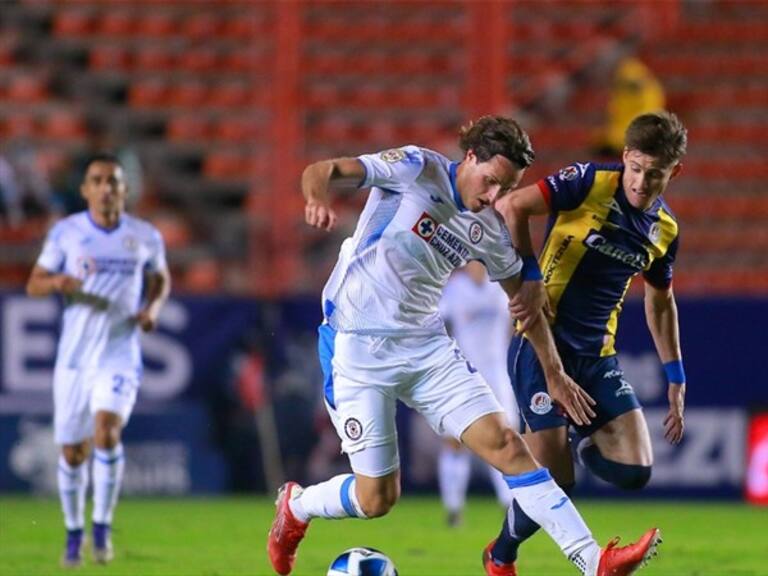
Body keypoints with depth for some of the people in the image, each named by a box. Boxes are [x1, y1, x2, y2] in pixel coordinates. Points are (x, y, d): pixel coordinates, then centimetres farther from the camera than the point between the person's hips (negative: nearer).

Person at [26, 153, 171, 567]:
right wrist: (58, 282, -21)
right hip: (74, 357, 1)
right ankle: (74, 533, 26)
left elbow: (161, 279, 19)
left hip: (120, 355, -1)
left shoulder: (145, 237, 2)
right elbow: (33, 285, 2)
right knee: (72, 452, 4)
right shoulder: (66, 232, -1)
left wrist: (152, 307, -2)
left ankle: (102, 525, -8)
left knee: (106, 430, -24)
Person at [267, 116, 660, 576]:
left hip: (428, 347, 5)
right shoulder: (417, 169, -11)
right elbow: (323, 170, -18)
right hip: (358, 348, -5)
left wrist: (555, 373, 18)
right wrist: (318, 197, -42)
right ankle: (296, 506, 31)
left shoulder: (491, 230, 4)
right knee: (376, 499, -2)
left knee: (505, 443, -10)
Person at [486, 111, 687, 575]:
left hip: (598, 354, 5)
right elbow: (512, 206, -18)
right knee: (554, 479, -11)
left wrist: (676, 378, 20)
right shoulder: (590, 183, -11)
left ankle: (583, 437, 24)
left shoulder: (665, 230, 7)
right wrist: (532, 279, -24)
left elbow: (660, 303, 21)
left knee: (635, 470, -11)